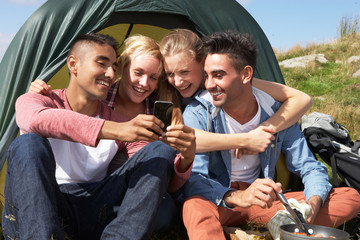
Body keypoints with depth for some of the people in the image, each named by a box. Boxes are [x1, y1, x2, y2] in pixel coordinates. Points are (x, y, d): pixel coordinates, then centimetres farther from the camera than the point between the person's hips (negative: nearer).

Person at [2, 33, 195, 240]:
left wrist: (186, 158, -18)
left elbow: (167, 181, 7)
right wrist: (114, 130, -37)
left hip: (94, 212, 4)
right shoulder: (33, 101, 2)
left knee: (160, 150, -9)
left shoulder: (120, 123, 11)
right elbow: (36, 118, -28)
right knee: (29, 143, -30)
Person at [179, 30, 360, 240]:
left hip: (263, 204, 4)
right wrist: (236, 197, -44)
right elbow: (190, 180, -24)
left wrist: (312, 203, -23)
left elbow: (310, 169, 0)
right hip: (220, 203, -3)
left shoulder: (277, 113, -7)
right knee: (196, 206, -42)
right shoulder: (198, 114, -16)